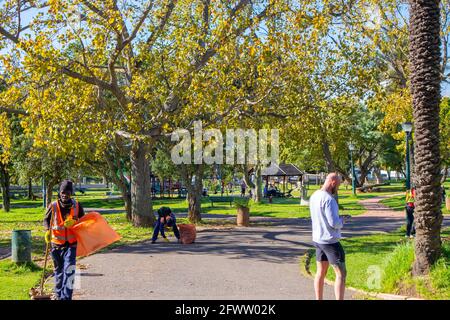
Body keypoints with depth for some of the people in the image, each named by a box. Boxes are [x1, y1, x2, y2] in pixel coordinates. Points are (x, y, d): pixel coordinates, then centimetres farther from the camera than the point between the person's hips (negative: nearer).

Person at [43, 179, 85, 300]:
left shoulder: (76, 205, -1)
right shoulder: (53, 206, -3)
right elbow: (46, 219, 9)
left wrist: (74, 221, -12)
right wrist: (48, 230, -10)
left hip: (71, 244, -1)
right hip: (56, 243, 1)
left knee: (69, 270, -14)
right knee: (58, 270, 15)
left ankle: (66, 296, -12)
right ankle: (58, 294, 32)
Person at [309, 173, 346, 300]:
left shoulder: (314, 196, 7)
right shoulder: (329, 199, -22)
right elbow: (334, 222, -25)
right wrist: (342, 221, -3)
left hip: (317, 239, 9)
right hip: (330, 241, -9)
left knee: (321, 272, 16)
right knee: (341, 274, -2)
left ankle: (319, 299, 22)